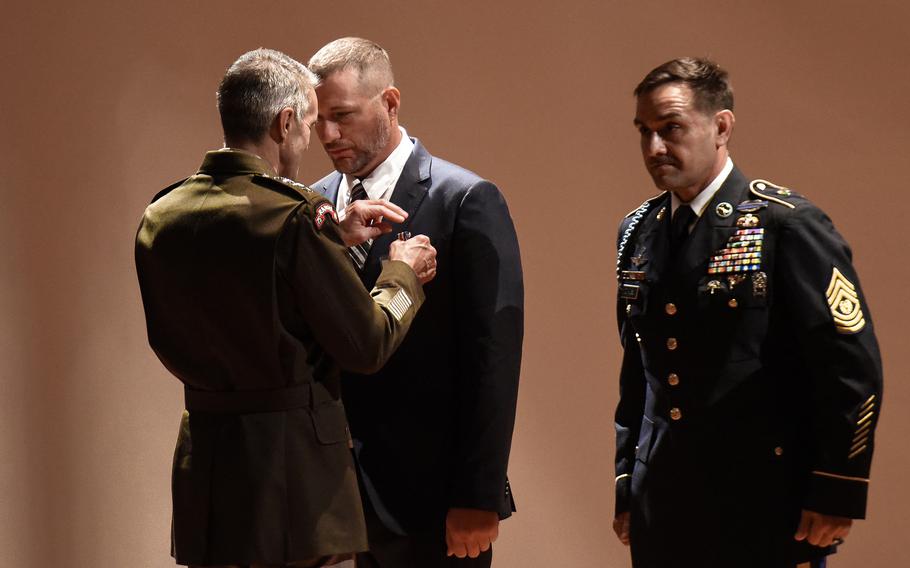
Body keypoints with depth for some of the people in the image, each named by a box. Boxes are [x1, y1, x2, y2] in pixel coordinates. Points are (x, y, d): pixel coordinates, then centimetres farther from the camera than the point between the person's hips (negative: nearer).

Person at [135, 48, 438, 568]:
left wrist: (335, 240, 17)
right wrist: (402, 273, 8)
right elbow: (367, 346, -10)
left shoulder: (162, 216, 5)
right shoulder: (296, 216, -17)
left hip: (203, 458, 7)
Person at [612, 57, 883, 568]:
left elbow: (853, 365, -10)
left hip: (764, 512, -5)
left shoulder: (787, 224, -9)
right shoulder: (638, 232, 10)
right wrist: (627, 484, 14)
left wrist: (838, 496, -12)